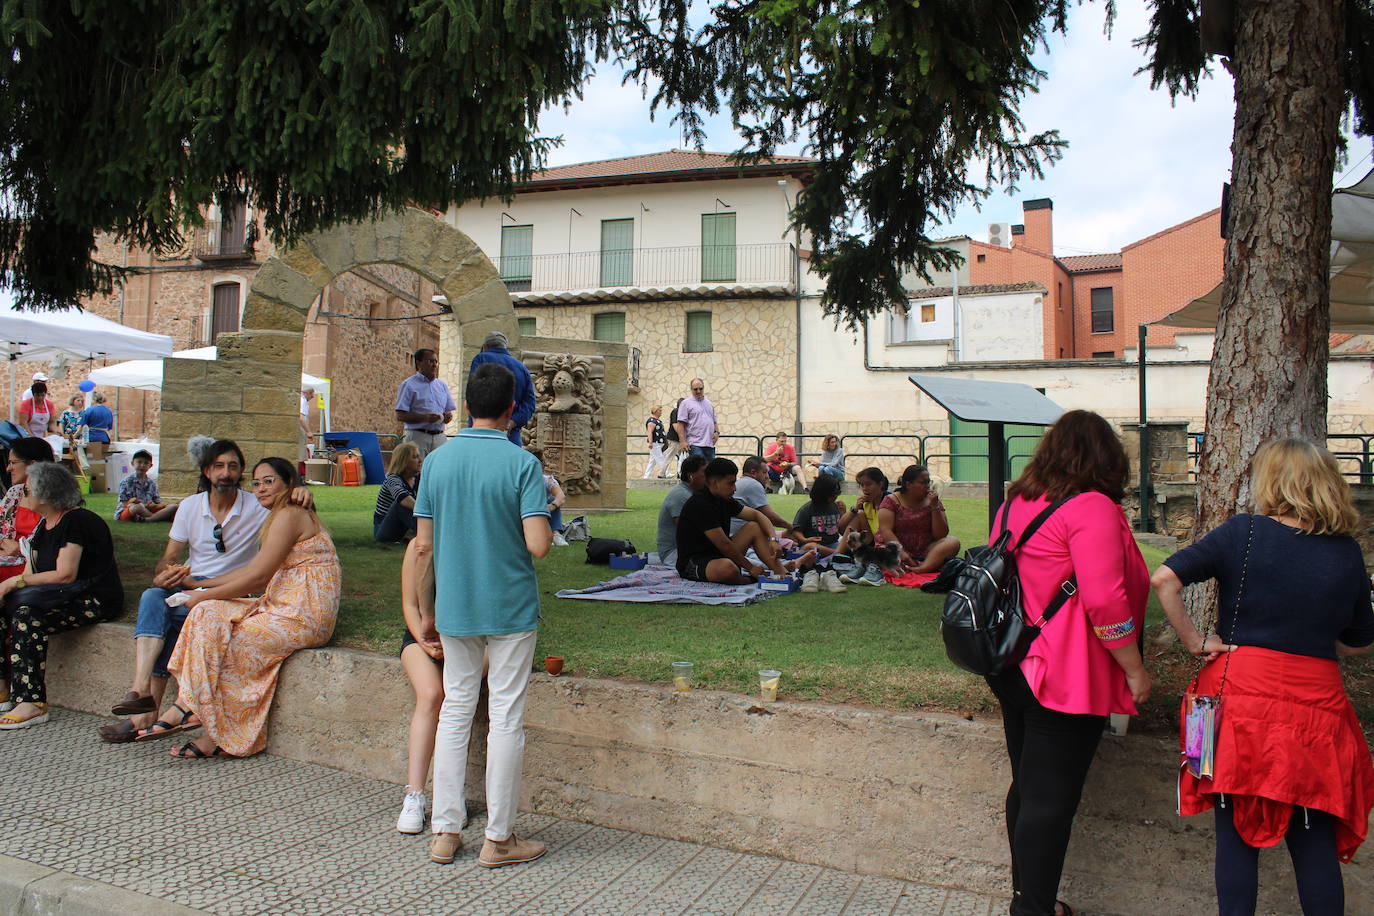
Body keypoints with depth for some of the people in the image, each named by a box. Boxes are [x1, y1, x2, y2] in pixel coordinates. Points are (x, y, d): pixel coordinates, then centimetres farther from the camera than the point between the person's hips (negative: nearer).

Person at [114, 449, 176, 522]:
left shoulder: (152, 483, 12)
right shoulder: (127, 481, -2)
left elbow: (159, 504, 10)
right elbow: (125, 504, -8)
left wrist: (153, 505, -15)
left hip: (147, 512, 5)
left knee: (173, 508, -15)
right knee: (137, 507, -41)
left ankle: (145, 519, -34)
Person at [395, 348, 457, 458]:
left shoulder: (442, 385, 18)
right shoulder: (409, 385, 0)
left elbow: (449, 410, 23)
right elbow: (400, 415, -7)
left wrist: (448, 416, -2)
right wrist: (425, 418, -19)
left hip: (439, 436, 5)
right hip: (417, 436, -5)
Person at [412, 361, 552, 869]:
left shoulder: (437, 461, 0)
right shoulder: (522, 464, -12)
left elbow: (423, 547, 2)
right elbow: (538, 544, -20)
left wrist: (426, 613, 12)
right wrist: (549, 524, 3)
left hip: (454, 608, 4)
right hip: (510, 608, -4)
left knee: (455, 712, 14)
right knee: (506, 719, 5)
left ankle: (445, 832, 21)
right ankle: (498, 838, 14)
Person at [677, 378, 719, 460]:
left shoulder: (709, 403, 19)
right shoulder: (686, 403, -1)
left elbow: (714, 421, 25)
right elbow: (681, 424, -7)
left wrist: (717, 432, 5)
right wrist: (683, 441, -15)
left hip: (710, 444, 6)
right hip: (695, 444, -6)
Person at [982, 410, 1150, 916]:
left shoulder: (1015, 502, 8)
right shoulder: (1092, 508, -16)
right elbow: (1105, 600, -22)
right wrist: (1135, 670, -11)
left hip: (1013, 667, 8)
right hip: (1066, 677, -8)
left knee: (1027, 788, 19)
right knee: (1050, 801, 1)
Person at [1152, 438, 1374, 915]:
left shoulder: (1244, 532, -7)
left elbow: (1165, 578, -15)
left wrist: (1194, 640, -5)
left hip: (1242, 695, -2)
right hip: (1316, 704, 2)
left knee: (1237, 831, 9)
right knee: (1315, 839, 13)